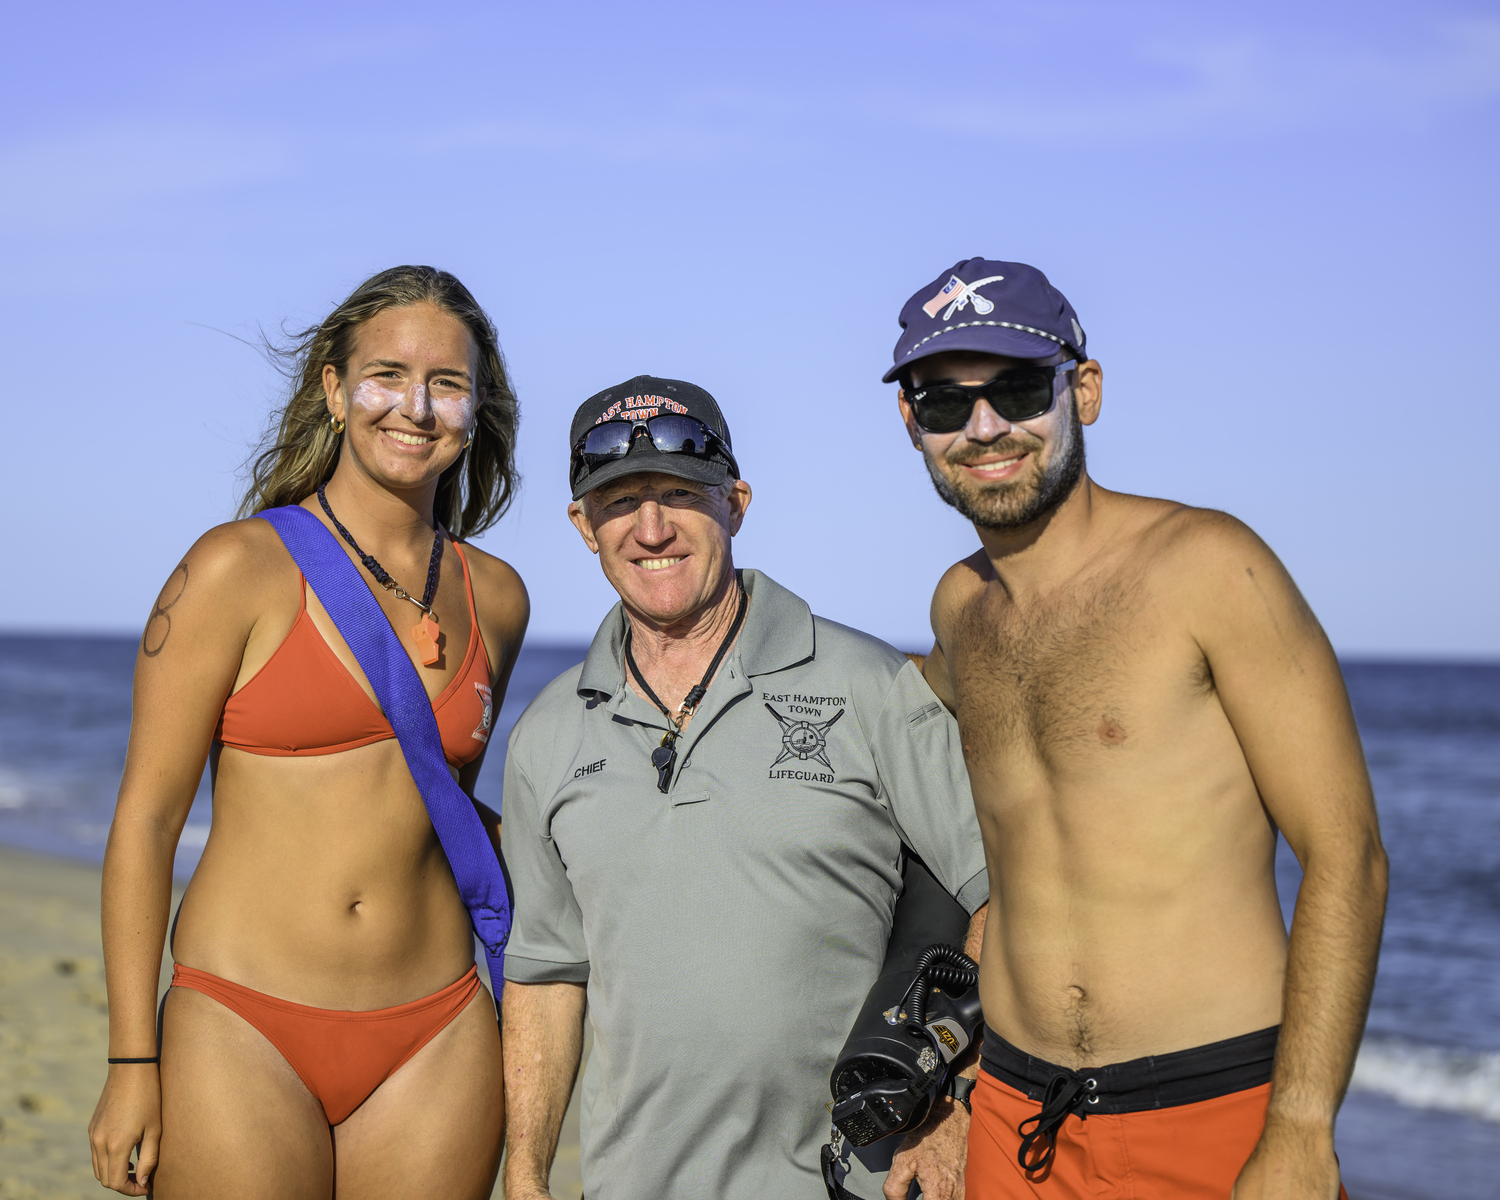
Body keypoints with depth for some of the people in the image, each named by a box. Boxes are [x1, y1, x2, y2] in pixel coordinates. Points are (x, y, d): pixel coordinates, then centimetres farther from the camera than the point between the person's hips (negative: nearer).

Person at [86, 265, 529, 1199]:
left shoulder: (494, 597, 7)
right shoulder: (238, 568, -6)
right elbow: (146, 817, -5)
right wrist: (132, 1062, -6)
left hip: (435, 1042, 4)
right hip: (245, 1034, -3)